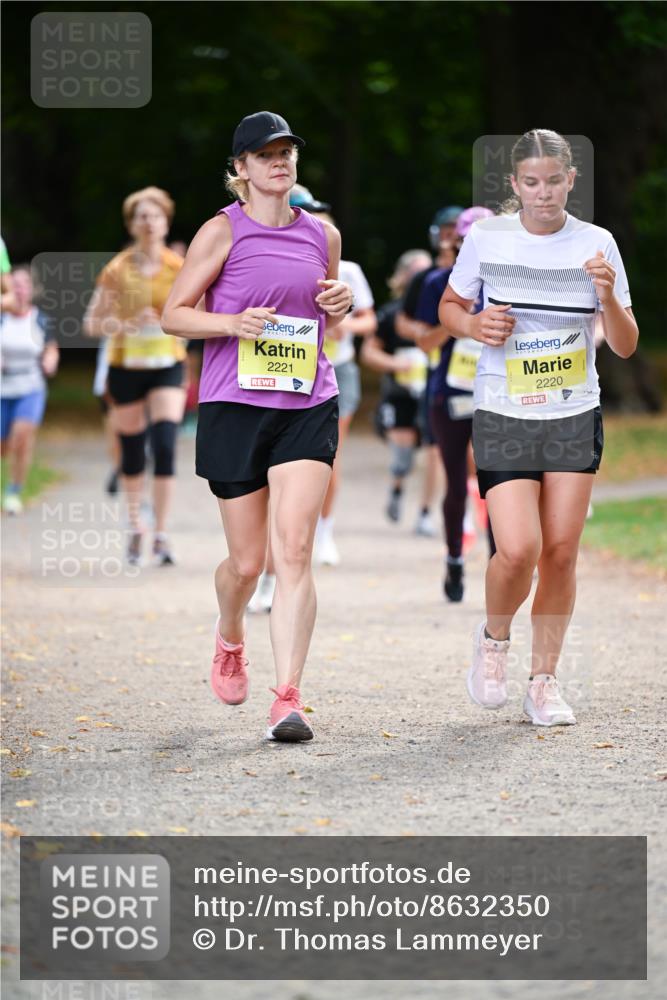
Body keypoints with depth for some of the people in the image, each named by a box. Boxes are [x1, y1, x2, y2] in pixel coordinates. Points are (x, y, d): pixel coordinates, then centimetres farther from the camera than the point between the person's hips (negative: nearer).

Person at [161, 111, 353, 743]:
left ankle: (288, 699, -15)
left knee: (294, 552, -13)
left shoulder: (323, 236, 11)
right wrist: (234, 322, -17)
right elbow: (173, 313, 0)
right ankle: (229, 642, 40)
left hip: (308, 407, 2)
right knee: (247, 561, 5)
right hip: (234, 406, -2)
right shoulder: (223, 231, -1)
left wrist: (340, 307, 2)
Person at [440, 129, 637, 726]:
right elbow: (450, 306, 13)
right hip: (503, 418, -2)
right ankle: (494, 639, 15)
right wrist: (474, 326, -9)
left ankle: (545, 681, 16)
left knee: (561, 552, 2)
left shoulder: (597, 245, -1)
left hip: (576, 418, 2)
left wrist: (609, 297, -18)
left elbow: (625, 346, 2)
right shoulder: (487, 239, -3)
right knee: (517, 550, -15)